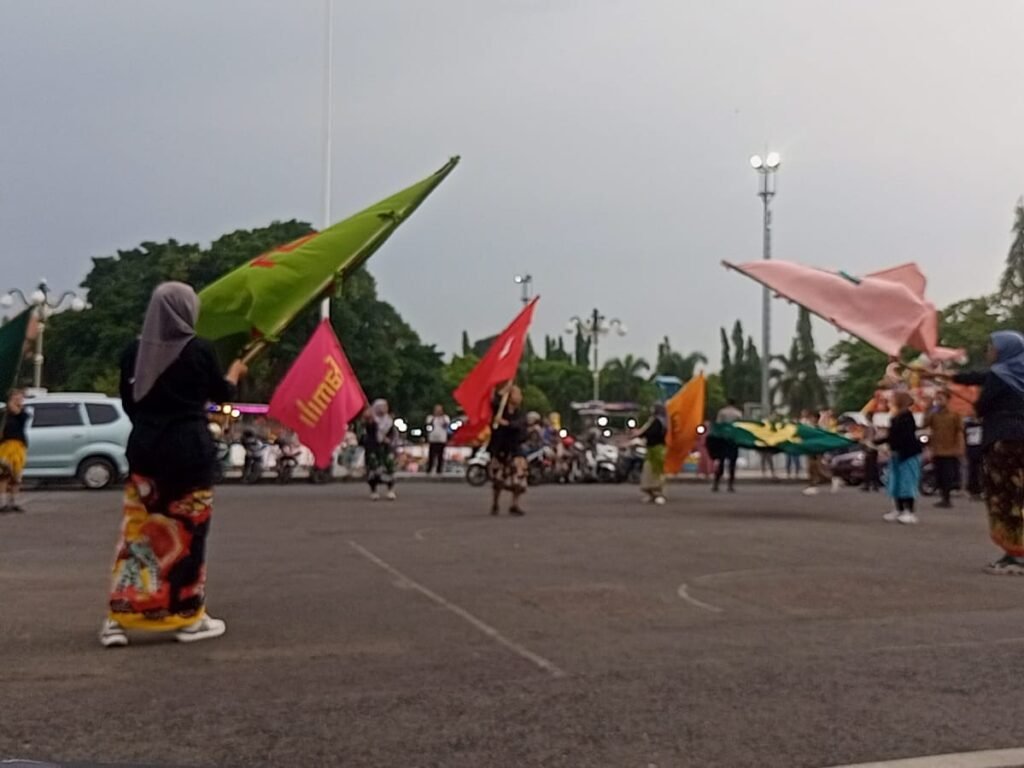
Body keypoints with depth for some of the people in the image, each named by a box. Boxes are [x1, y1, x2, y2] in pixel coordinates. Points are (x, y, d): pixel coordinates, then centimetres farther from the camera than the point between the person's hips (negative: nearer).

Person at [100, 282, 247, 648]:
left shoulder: (134, 352, 3)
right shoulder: (199, 350, -7)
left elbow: (128, 402, 11)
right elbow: (222, 394, 7)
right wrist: (234, 373, 27)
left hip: (144, 450, 4)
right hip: (189, 451, -4)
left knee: (137, 532, 9)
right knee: (187, 534, 4)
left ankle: (118, 618, 8)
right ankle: (189, 618, 12)